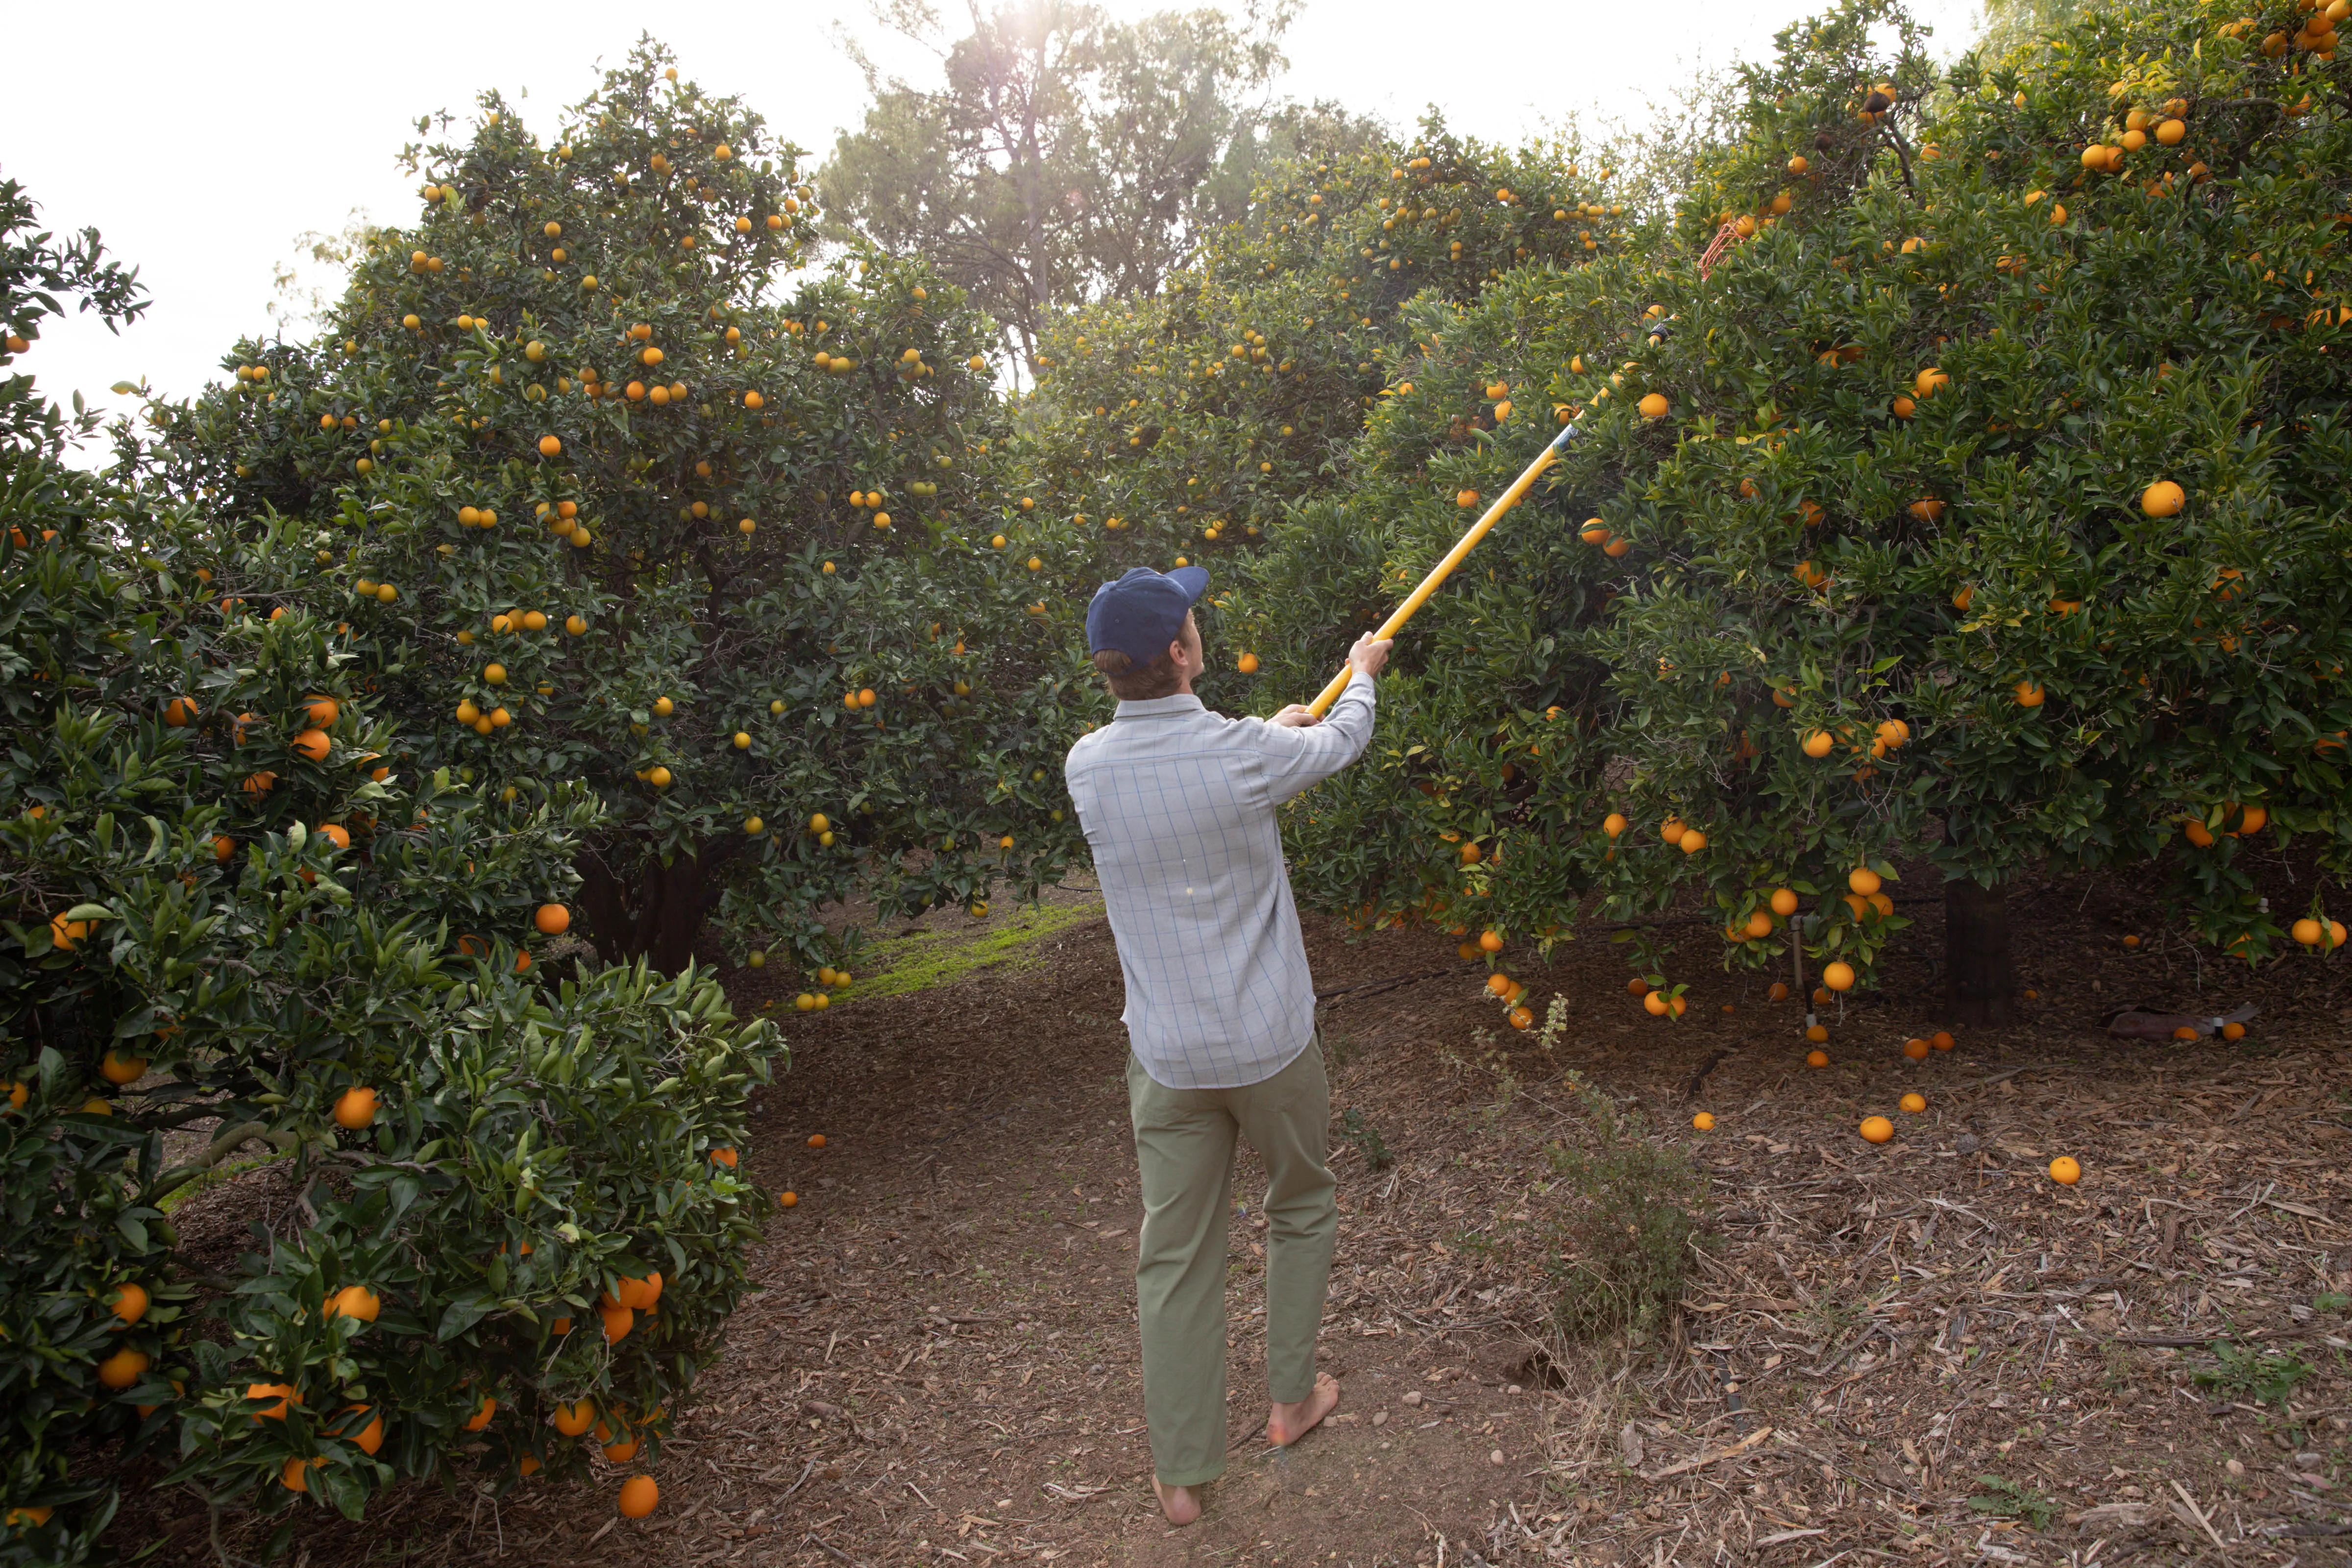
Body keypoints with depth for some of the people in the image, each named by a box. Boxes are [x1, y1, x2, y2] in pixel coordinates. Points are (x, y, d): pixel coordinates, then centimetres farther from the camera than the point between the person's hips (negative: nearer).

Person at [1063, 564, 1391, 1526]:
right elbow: (1343, 743, 4)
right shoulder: (1246, 754, -19)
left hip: (1167, 1056, 2)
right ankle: (1292, 1398, 39)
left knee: (1175, 1256, 11)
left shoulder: (1087, 768, -8)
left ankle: (1182, 1474, 23)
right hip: (1269, 1043, -2)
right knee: (1301, 1208, 24)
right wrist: (1362, 673, 27)